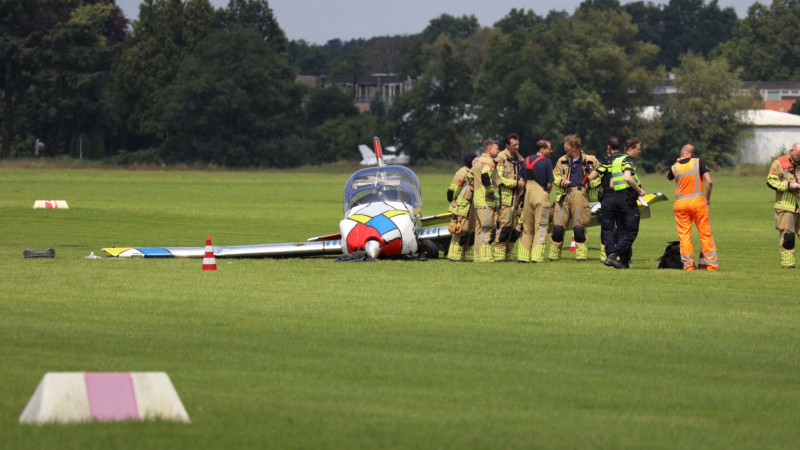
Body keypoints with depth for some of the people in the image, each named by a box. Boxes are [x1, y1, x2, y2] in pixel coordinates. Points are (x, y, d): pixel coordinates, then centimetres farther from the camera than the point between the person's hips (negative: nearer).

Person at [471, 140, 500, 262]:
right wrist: (493, 193, -18)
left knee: (479, 230, 13)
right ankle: (486, 257, -11)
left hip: (477, 200, 10)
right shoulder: (487, 162, -13)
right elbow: (485, 178, -28)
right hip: (486, 202, -10)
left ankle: (478, 257, 16)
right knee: (487, 229, -9)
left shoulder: (477, 161, 19)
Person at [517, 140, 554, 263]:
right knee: (540, 228, -2)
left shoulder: (526, 160, 10)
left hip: (528, 194, 6)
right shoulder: (546, 161, -7)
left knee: (527, 228, 13)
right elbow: (549, 183, -8)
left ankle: (522, 256, 13)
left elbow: (522, 181, 10)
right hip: (541, 195, -6)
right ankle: (536, 257, -7)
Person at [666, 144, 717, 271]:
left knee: (684, 235, 6)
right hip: (697, 201, -1)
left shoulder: (674, 167, 1)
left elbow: (668, 176, 25)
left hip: (680, 203, 1)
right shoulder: (698, 163, -3)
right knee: (705, 233, 5)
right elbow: (709, 182, -10)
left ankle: (688, 264, 2)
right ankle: (711, 263, 3)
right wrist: (707, 198, 1)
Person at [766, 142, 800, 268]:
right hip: (785, 206, -5)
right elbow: (771, 181, -7)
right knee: (787, 235, -5)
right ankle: (787, 262, 1)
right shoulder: (779, 163, -1)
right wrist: (789, 185, -14)